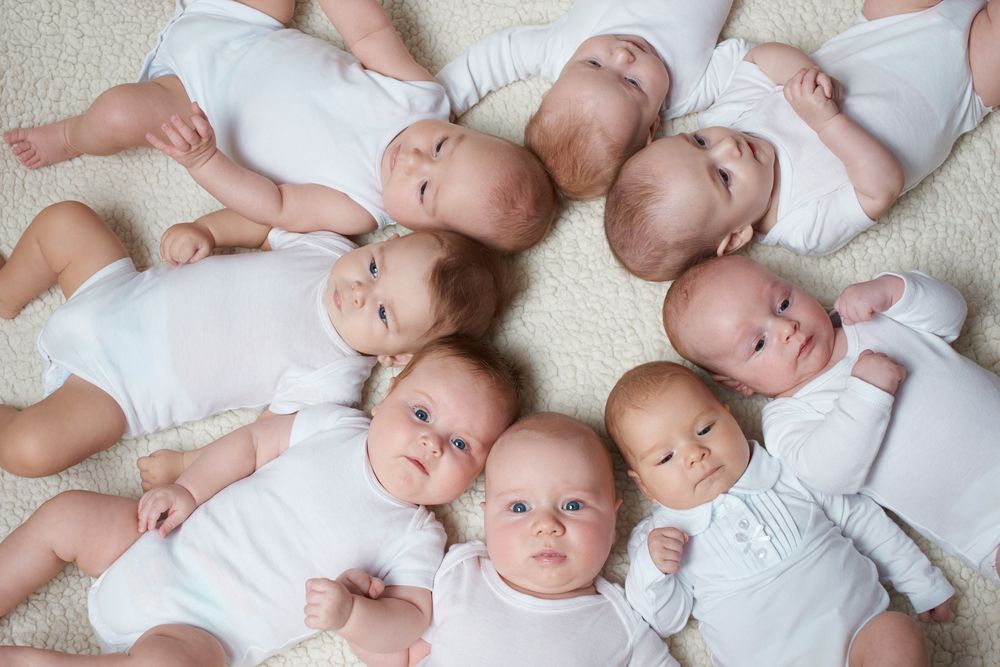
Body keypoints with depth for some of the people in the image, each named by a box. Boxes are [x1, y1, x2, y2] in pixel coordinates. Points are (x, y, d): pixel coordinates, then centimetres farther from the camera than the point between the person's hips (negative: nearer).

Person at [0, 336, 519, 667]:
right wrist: (187, 490, -5)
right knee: (66, 514, 4)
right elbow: (251, 441, 6)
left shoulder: (417, 538, -8)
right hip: (162, 548, 4)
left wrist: (349, 613, -30)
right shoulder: (335, 426, -1)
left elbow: (410, 619, -11)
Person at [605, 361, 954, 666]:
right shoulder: (654, 538, 6)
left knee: (898, 635, -27)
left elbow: (861, 520, 17)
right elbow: (664, 621, 5)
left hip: (861, 633, 2)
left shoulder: (791, 474, 8)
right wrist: (650, 571, -14)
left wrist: (924, 585, 21)